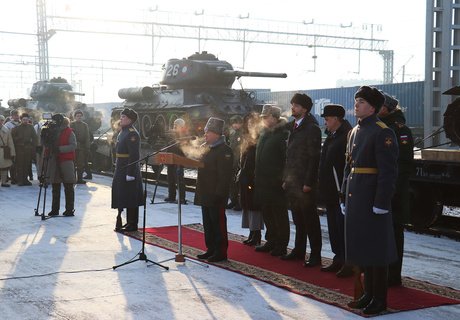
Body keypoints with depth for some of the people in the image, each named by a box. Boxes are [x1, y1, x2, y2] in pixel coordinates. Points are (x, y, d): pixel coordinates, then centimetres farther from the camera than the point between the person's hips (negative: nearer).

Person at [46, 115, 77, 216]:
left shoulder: (69, 132, -5)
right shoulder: (53, 131, 14)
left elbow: (73, 145, -15)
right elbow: (47, 144, 19)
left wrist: (60, 149, -22)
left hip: (66, 162, -6)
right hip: (54, 162, 7)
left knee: (68, 188, -2)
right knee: (55, 187, 10)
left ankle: (70, 210, 3)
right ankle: (55, 209, 17)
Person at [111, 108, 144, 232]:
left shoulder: (132, 134, -16)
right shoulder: (123, 132, 14)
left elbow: (134, 155, -20)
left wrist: (130, 174, -22)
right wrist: (117, 168, 17)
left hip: (129, 170, -10)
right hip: (121, 170, 10)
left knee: (131, 199, -2)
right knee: (122, 197, 13)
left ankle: (132, 225, 7)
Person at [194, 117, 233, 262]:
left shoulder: (224, 150, -14)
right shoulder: (205, 148, 14)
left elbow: (225, 175, -19)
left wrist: (219, 194, -22)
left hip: (216, 196, -9)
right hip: (205, 194, 9)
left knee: (218, 223, -2)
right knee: (208, 222, 14)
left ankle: (221, 252, 6)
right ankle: (211, 249, 23)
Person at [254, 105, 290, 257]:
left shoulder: (283, 134, -12)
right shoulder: (264, 133, 15)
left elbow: (286, 158, -17)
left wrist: (282, 178, -20)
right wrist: (257, 176, 16)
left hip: (276, 182, -9)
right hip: (263, 181, 9)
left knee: (279, 214, 0)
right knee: (267, 214, 14)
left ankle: (281, 245, 8)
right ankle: (271, 241, 25)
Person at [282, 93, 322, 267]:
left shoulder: (312, 128, -11)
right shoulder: (293, 126, 14)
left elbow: (314, 157, -15)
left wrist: (308, 182, -18)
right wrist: (286, 179, 14)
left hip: (304, 182, -8)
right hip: (292, 181, 8)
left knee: (310, 219, -1)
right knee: (298, 218, 14)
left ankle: (315, 254, 5)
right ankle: (299, 250, 24)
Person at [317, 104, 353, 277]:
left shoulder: (347, 136, -15)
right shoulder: (331, 136, 14)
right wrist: (322, 187, 16)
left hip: (342, 192, -10)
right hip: (330, 192, 10)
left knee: (343, 227, -4)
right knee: (333, 227, 15)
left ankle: (349, 263, 5)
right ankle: (339, 260, 24)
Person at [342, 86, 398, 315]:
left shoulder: (383, 133, -11)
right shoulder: (354, 132, 14)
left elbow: (389, 171, -16)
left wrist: (381, 203, -19)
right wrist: (345, 197, 16)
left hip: (373, 199, -8)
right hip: (355, 199, 8)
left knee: (376, 249, 0)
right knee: (361, 246, 13)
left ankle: (380, 299, 10)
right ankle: (369, 294, 24)